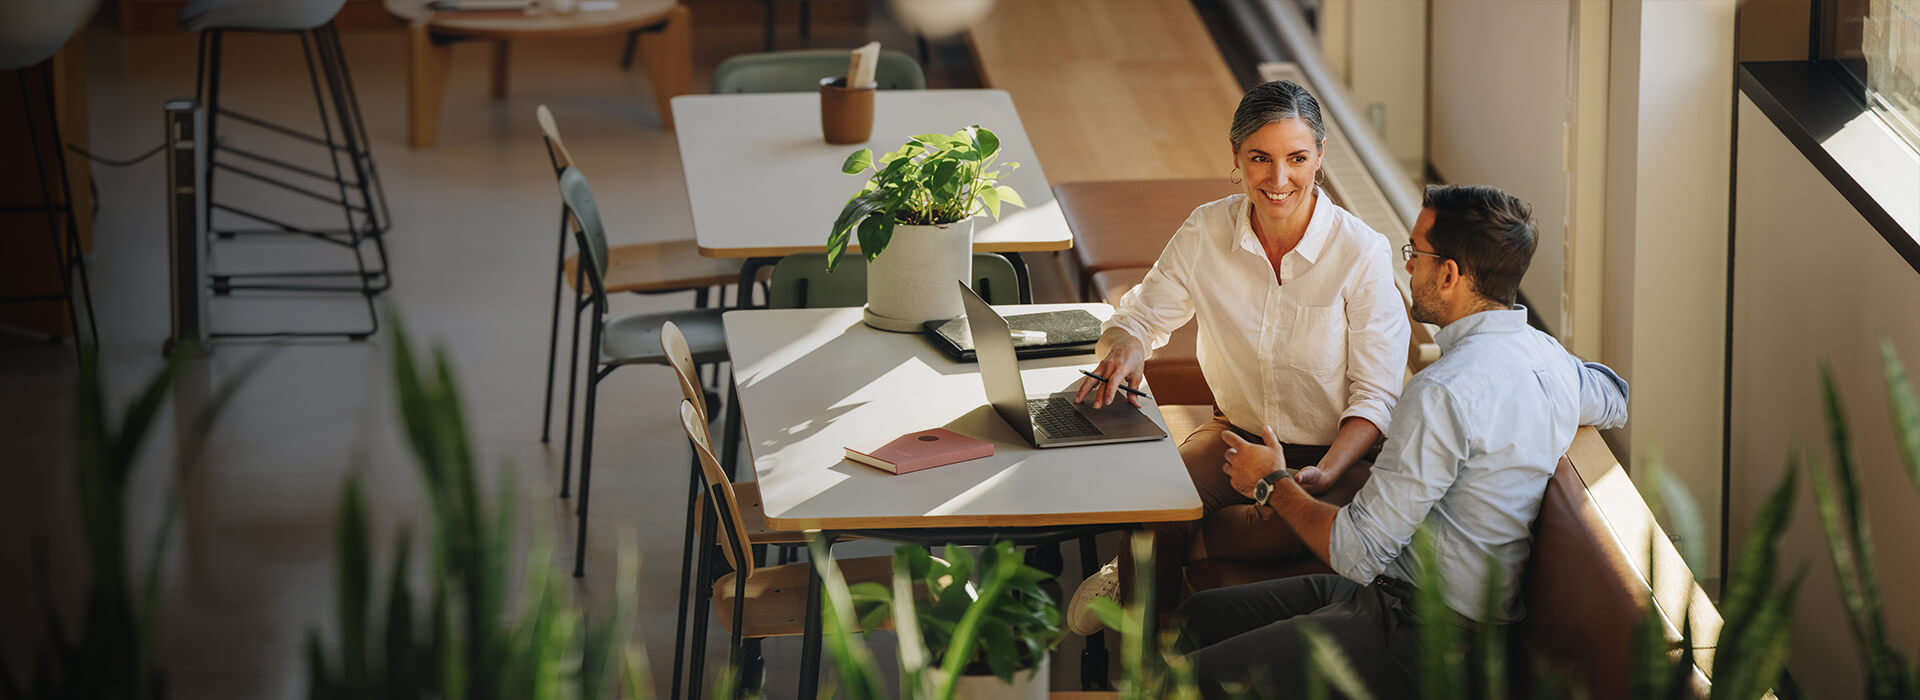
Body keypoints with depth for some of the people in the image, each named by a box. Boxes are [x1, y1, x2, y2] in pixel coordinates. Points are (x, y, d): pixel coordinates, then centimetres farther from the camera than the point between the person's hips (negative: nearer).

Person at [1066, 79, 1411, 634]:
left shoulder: (1363, 252, -15)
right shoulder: (1207, 231, -5)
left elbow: (1376, 397, -11)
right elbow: (1142, 314, 9)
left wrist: (1324, 475, -29)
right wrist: (1125, 348, -17)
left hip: (1336, 453, -3)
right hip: (1238, 436, 3)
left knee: (1286, 530, -37)